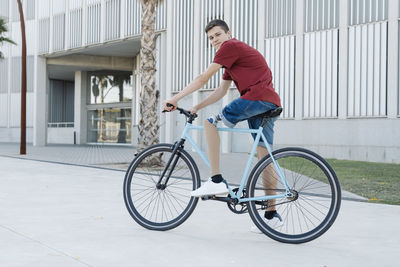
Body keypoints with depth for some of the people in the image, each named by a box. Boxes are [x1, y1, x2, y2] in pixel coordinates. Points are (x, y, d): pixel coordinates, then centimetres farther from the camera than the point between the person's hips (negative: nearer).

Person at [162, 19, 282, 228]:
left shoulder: (231, 46, -1)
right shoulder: (233, 56, 29)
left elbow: (203, 78, -5)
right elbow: (221, 91, 29)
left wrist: (175, 99, -1)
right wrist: (197, 107, 23)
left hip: (257, 97, -10)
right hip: (271, 103, 10)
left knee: (210, 123, -7)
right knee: (264, 157, 8)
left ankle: (216, 180, -12)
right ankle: (271, 213, 10)